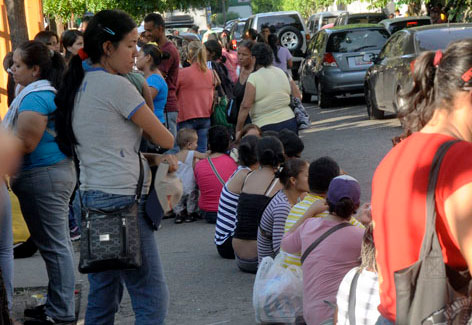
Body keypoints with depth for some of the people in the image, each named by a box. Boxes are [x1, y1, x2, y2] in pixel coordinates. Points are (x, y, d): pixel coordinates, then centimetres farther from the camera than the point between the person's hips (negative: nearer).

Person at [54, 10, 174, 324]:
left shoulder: (78, 86, 13)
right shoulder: (116, 86, -13)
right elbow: (166, 139, -5)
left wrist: (151, 157, 11)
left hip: (91, 197, 9)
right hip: (122, 200, -9)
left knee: (102, 299, 14)